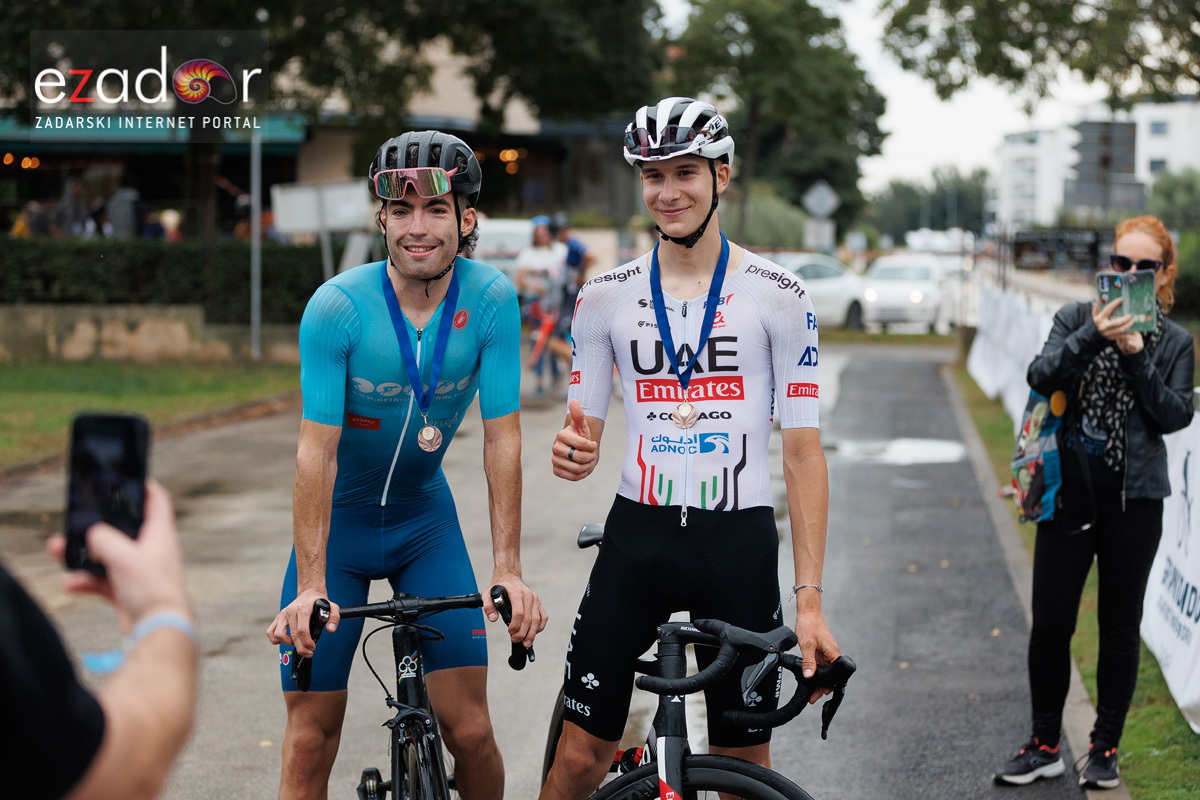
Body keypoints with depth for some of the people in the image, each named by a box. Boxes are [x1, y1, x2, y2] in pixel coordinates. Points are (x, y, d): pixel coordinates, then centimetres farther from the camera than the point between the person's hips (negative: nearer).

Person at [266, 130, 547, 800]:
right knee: (311, 739, -3)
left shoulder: (491, 299, -16)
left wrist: (509, 571, -21)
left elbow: (502, 438, -15)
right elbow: (318, 450, -23)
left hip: (426, 517, 2)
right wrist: (310, 587, -29)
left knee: (471, 732, -5)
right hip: (338, 518, -1)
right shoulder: (337, 307, -21)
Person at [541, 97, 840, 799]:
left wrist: (810, 598, -10)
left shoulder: (778, 295, -2)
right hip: (638, 536, 1)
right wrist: (572, 452, -17)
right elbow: (586, 434, 10)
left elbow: (804, 450, -3)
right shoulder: (605, 297, 4)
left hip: (740, 539, -1)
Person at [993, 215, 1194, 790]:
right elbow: (1041, 377, -12)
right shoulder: (1077, 320, 3)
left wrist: (1136, 357, -16)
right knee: (1050, 625, 2)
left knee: (1120, 628, 8)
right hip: (1070, 492, 0)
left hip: (1134, 500, 0)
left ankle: (1105, 749, 20)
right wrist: (1091, 338, -26)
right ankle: (1044, 746, 15)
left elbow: (1176, 415, -6)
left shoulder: (1173, 341, 4)